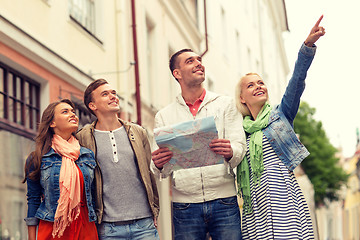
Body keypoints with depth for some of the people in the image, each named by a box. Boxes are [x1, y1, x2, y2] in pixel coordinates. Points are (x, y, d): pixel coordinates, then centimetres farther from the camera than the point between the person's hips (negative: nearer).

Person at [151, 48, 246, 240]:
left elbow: (239, 147, -1)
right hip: (185, 207, 1)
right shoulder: (164, 116, 11)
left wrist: (230, 153, -25)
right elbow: (162, 172, 7)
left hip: (224, 203, 0)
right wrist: (159, 165, -17)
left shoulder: (226, 105, 10)